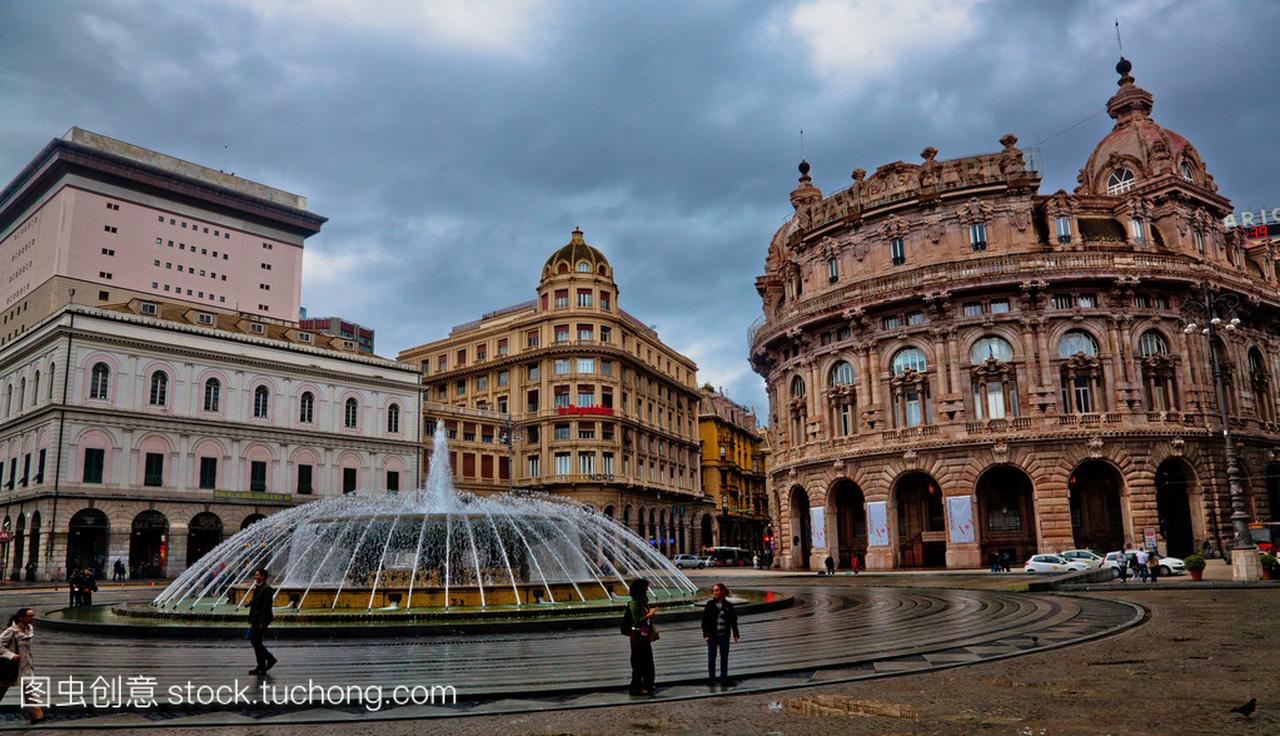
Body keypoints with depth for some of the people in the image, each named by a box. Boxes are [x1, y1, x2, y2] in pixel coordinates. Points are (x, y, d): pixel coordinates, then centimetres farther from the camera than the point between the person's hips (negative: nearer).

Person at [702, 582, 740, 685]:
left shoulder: (728, 605, 1)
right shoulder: (710, 604, -3)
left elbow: (733, 621, 6)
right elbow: (705, 620, -3)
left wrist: (735, 635, 2)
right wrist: (706, 634, -10)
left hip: (724, 635, 1)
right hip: (712, 635, -1)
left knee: (724, 657, 8)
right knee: (711, 658, 4)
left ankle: (724, 678, 16)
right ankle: (711, 678, 14)